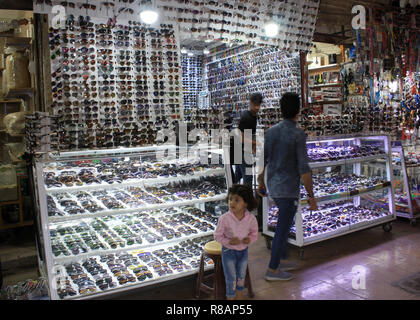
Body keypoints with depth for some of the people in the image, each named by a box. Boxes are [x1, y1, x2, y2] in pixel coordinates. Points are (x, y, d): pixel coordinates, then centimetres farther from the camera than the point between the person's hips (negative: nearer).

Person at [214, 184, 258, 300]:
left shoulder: (251, 218, -16)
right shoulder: (224, 218, -23)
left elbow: (254, 233, 0)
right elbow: (217, 236, -13)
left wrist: (250, 239, -21)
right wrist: (228, 242, -28)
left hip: (244, 251, 3)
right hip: (229, 251, -3)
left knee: (241, 277, 21)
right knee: (231, 279, 7)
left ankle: (239, 297, 42)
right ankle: (230, 297, 28)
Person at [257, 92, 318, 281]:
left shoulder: (271, 132, 2)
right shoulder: (298, 135, -17)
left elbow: (262, 160, 9)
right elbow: (304, 169, -19)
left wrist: (260, 183, 22)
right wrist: (311, 196, -12)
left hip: (273, 188, 7)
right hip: (289, 190, -7)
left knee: (285, 223, 24)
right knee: (282, 229, 4)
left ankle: (283, 260, 34)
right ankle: (273, 270, 15)